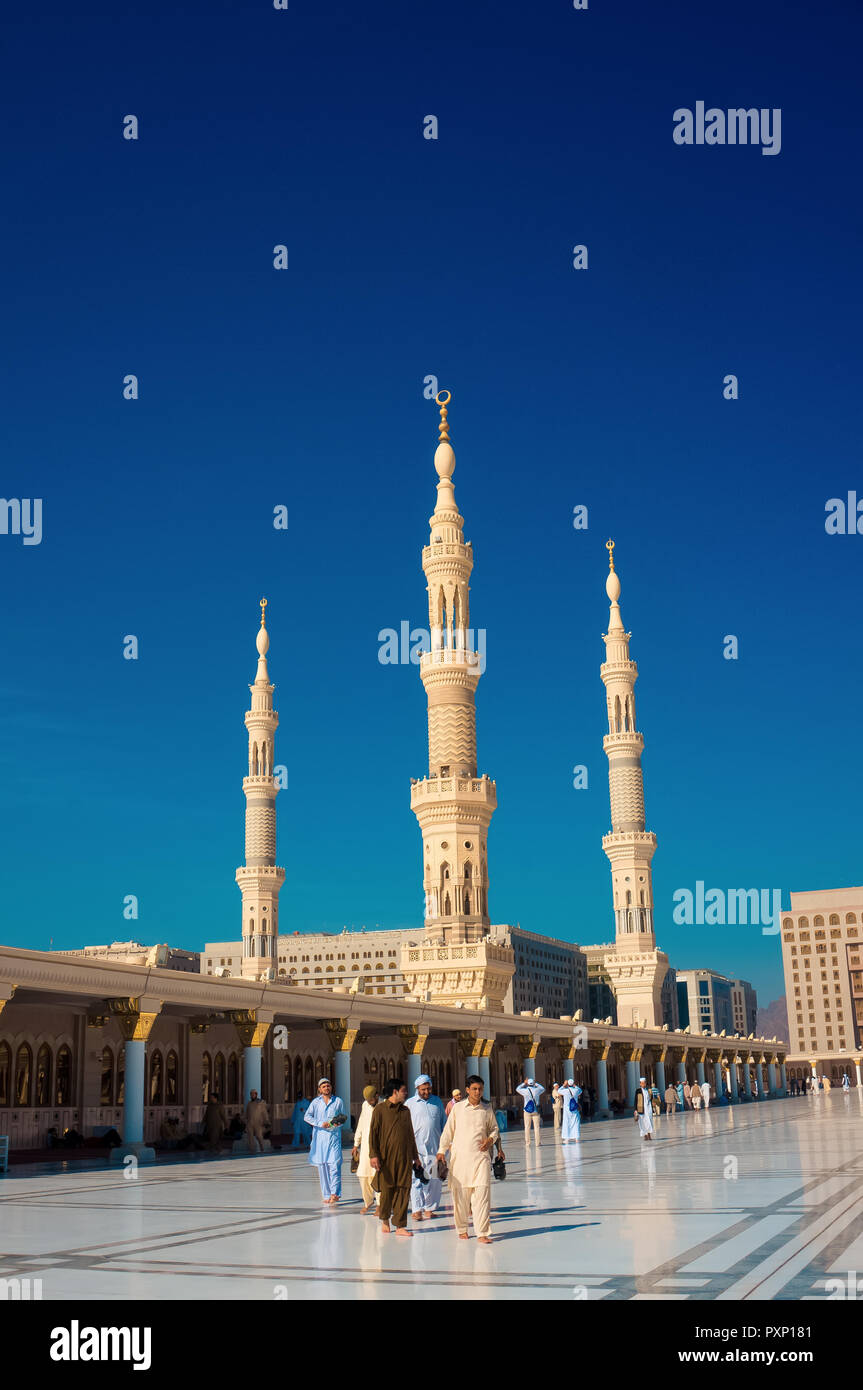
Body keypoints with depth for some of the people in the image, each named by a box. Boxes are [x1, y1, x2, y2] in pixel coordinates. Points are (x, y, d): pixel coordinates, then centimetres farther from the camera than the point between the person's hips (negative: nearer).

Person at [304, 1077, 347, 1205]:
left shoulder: (338, 1101, 8)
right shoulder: (316, 1102, 8)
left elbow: (344, 1115, 17)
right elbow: (307, 1116, 2)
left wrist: (340, 1122, -5)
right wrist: (320, 1124, -10)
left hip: (334, 1136, -1)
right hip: (320, 1137, 1)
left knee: (334, 1164, -13)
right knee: (322, 1166, 2)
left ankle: (334, 1193, -11)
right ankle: (326, 1195, 9)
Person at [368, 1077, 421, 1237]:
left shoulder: (405, 1110, 14)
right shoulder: (380, 1109, -2)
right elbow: (373, 1133, -4)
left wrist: (415, 1156, 20)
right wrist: (373, 1155, -13)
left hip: (404, 1158, 4)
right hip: (386, 1156, -4)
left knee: (403, 1191, -2)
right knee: (387, 1190, 2)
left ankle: (400, 1226, 3)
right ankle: (385, 1220, 26)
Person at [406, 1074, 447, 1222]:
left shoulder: (437, 1102, 12)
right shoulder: (410, 1103, 4)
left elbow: (444, 1123, 19)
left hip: (435, 1147, 3)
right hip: (417, 1148, -3)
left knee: (434, 1179, 4)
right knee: (417, 1178, -7)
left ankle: (429, 1208, 14)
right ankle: (417, 1210, -7)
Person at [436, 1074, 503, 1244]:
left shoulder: (487, 1109, 8)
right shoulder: (458, 1108, 4)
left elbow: (494, 1128, 19)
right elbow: (448, 1130, 9)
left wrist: (491, 1138, -1)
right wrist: (442, 1151, 3)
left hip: (481, 1155, 0)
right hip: (459, 1156, 0)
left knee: (482, 1193, -9)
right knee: (460, 1194, 3)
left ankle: (482, 1233, -7)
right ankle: (462, 1229, 21)